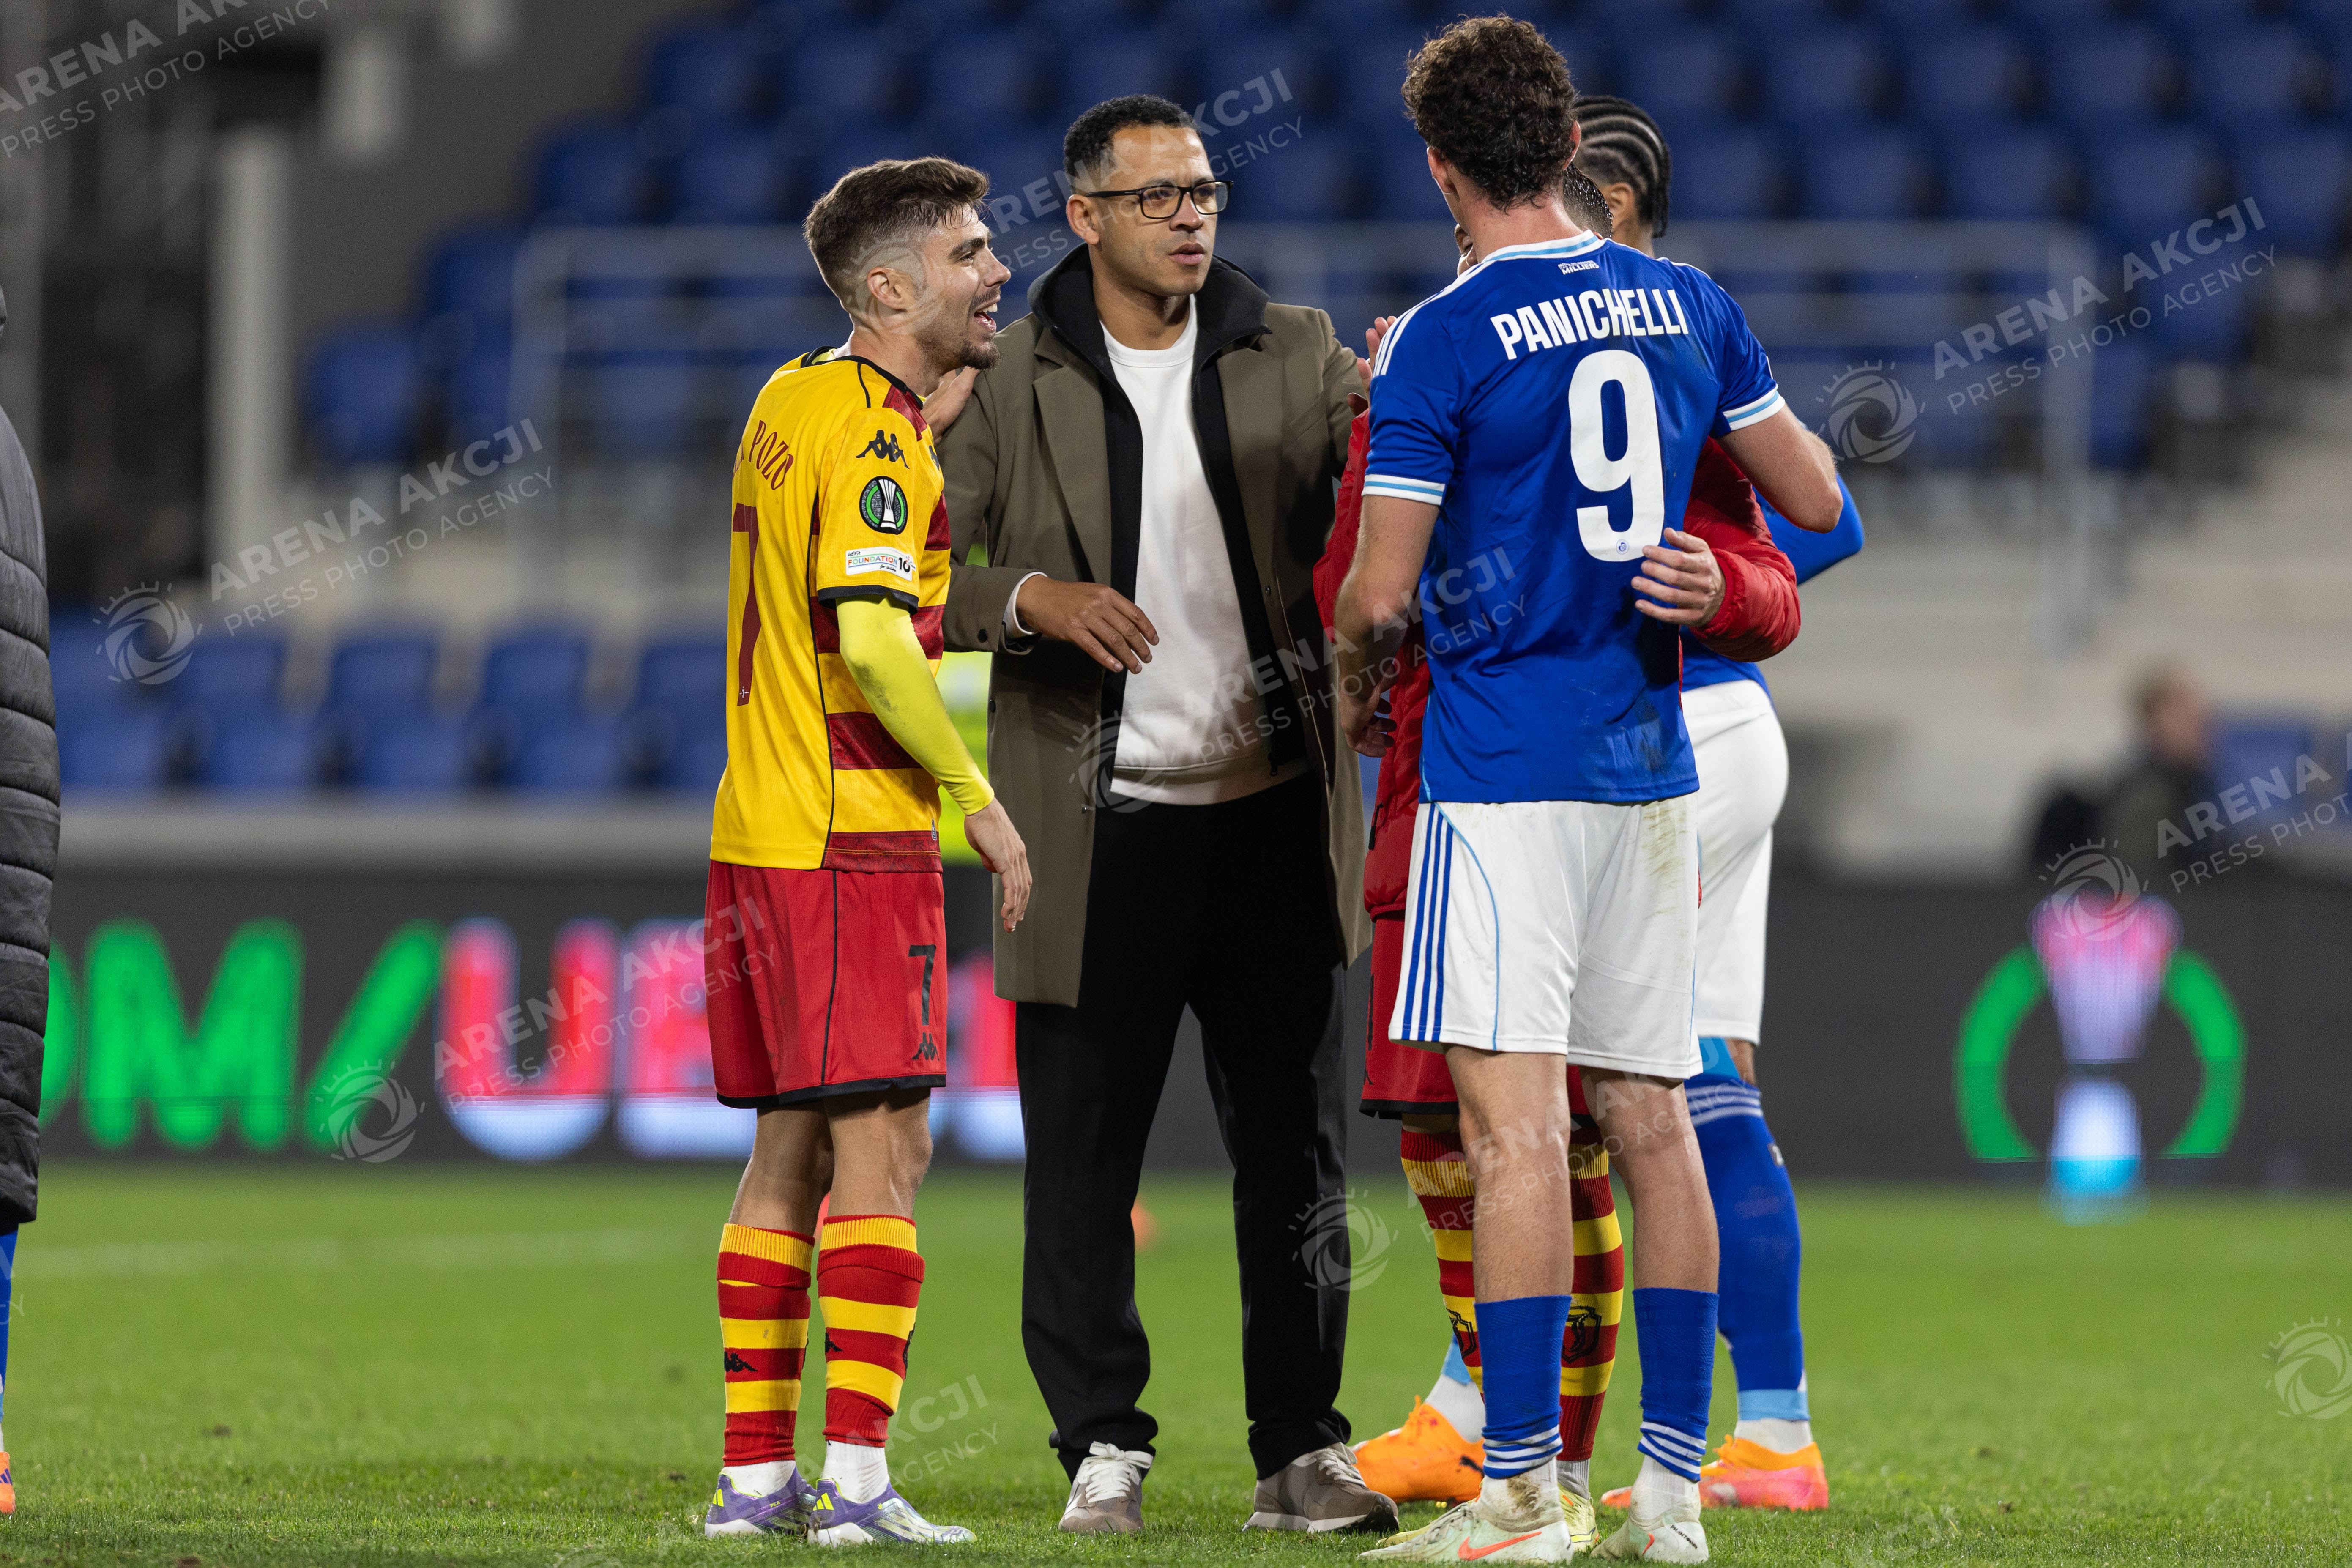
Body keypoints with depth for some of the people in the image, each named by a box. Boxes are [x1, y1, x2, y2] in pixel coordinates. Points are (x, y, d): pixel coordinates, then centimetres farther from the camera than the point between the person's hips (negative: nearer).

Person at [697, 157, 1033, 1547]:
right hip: (855, 842, -9)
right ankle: (858, 1478, -12)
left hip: (760, 830, 9)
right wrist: (978, 797, -15)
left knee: (793, 1147, 11)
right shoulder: (877, 440, -14)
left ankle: (758, 1473, 12)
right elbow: (873, 640, -23)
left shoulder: (796, 402, 14)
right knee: (883, 1146, -8)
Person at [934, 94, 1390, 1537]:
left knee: (1297, 1144, 4)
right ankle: (1102, 1447, 9)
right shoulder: (1011, 384, 3)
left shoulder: (1292, 356, 8)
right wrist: (1034, 600, -17)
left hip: (1272, 815, 2)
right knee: (1084, 1146, 0)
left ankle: (1303, 1446, 11)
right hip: (1099, 823, -2)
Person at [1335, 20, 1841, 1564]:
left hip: (1503, 761, -6)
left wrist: (1354, 681, 12)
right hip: (1651, 756, 6)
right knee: (1650, 1115, 10)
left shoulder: (1442, 342, -10)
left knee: (1515, 1117, -8)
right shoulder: (1690, 306, 7)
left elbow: (1381, 591, -9)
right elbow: (1819, 502, 15)